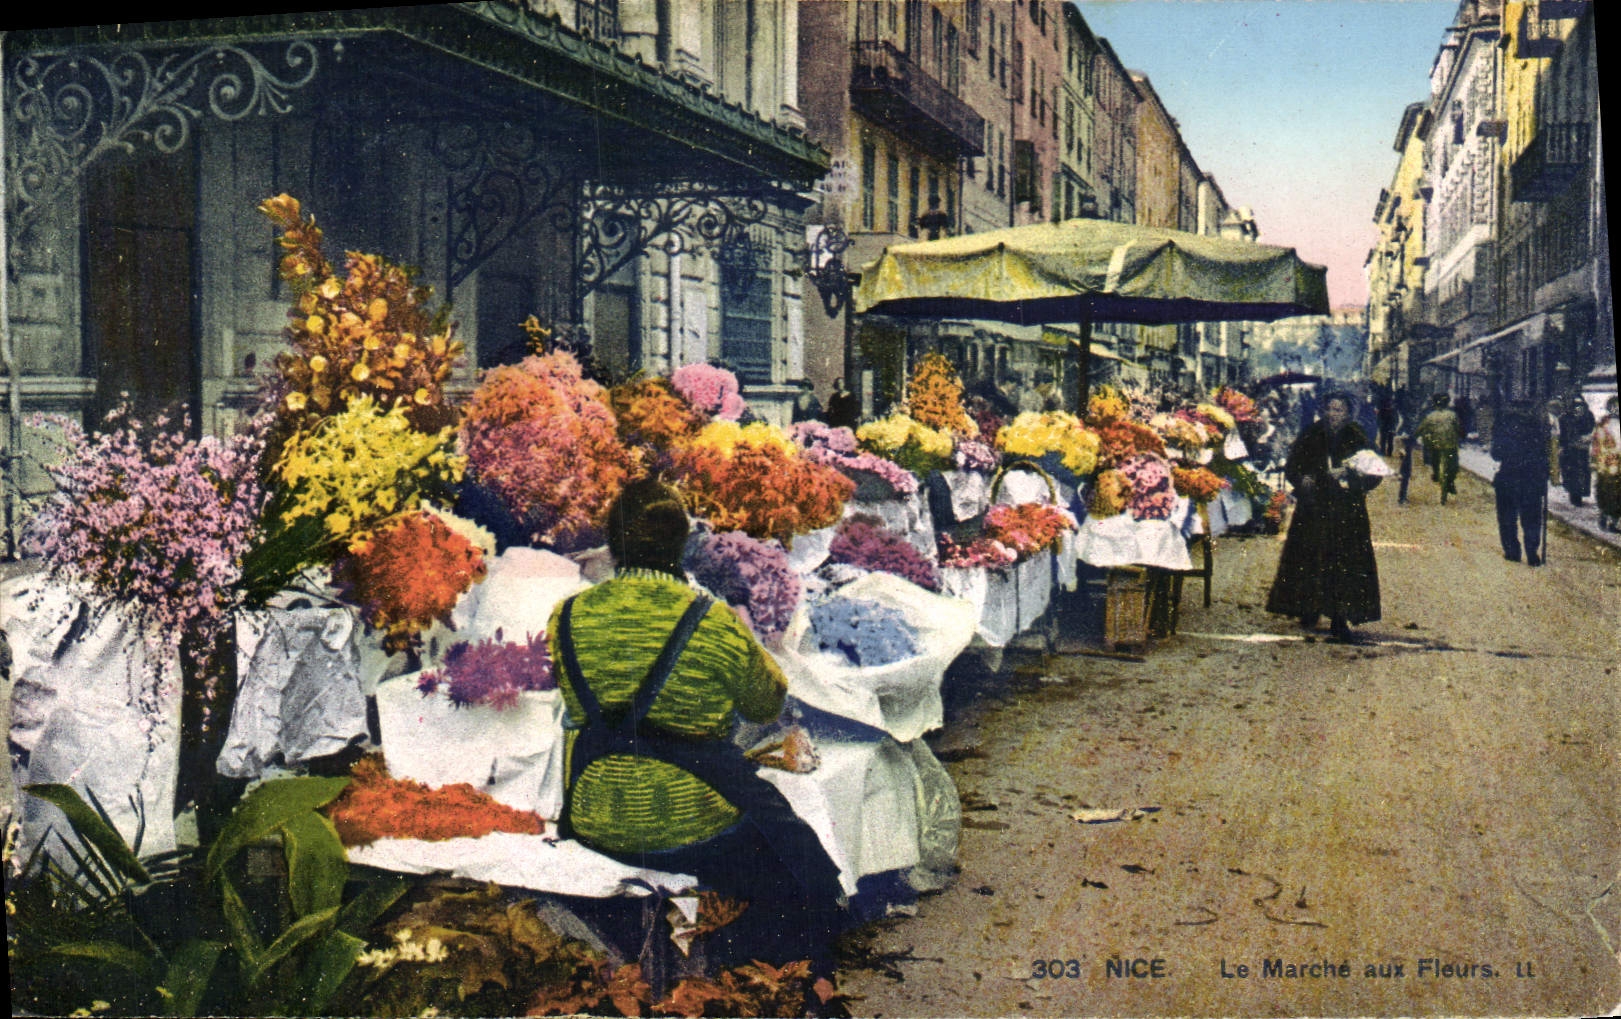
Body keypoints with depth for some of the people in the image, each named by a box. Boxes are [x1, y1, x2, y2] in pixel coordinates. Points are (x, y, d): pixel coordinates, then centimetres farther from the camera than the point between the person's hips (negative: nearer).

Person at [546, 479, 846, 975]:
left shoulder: (566, 618, -3)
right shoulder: (716, 624, -15)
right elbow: (767, 703, 2)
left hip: (595, 828, 6)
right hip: (695, 826, -6)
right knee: (810, 897, 11)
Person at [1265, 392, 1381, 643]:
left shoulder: (1358, 440, 3)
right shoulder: (1310, 438, 6)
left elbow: (1373, 476, 0)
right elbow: (1291, 469, 9)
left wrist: (1349, 476, -17)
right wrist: (1302, 480, -11)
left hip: (1347, 515, -1)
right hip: (1313, 511, 1)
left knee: (1345, 563, -6)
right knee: (1309, 560, 0)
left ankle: (1342, 618, -3)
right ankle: (1309, 610, 15)